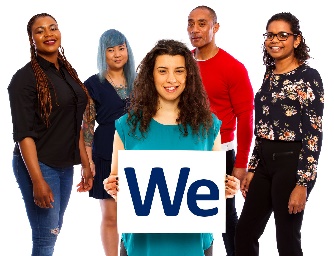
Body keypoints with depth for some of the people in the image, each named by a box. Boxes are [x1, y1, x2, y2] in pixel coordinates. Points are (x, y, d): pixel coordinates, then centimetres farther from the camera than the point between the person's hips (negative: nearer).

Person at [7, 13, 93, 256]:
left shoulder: (68, 72, 10)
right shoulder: (25, 77, -12)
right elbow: (23, 133, -17)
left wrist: (85, 164, 13)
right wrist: (38, 180, -22)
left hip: (65, 165, 7)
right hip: (38, 165, -7)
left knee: (54, 231, 13)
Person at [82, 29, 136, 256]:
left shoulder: (136, 82, 9)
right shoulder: (94, 84, 0)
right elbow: (87, 125, -1)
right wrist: (88, 160, -7)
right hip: (107, 157, -2)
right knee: (110, 217, 1)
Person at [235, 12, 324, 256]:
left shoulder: (308, 76, -10)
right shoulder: (269, 75, 12)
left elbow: (314, 133, -15)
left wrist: (302, 182, -20)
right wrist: (252, 169, 13)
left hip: (292, 164, -8)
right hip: (265, 163, 8)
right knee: (244, 233, 12)